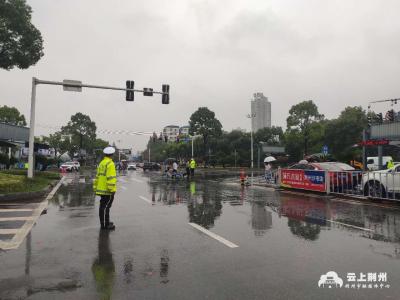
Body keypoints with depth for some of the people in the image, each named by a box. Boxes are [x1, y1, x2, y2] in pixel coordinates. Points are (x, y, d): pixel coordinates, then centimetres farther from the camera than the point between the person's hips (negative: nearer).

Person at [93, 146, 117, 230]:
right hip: (107, 190, -9)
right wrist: (112, 189, -20)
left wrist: (96, 187, 21)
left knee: (102, 206, 15)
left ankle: (103, 222, 25)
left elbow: (98, 176, 17)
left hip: (101, 189, 9)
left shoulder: (101, 163, 14)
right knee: (106, 206, -6)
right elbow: (111, 178, -20)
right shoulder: (110, 164, -14)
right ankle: (106, 224, -2)